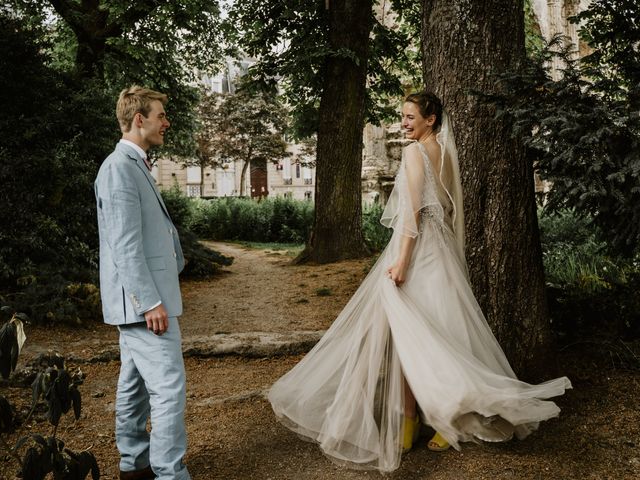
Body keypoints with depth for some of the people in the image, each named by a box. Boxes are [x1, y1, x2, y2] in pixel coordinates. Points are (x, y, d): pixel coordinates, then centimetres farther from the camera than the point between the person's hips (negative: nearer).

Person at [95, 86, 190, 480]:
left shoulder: (136, 165, 15)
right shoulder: (120, 168, -15)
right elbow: (125, 245, -20)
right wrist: (150, 301, -21)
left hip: (143, 299, 10)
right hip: (144, 299, -10)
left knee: (136, 385, 17)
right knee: (169, 388, -9)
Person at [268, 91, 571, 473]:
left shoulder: (415, 151, -10)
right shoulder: (447, 153, 14)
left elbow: (413, 211, -18)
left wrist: (401, 259, -21)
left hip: (416, 248, -8)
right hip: (442, 250, 8)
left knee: (407, 335, -3)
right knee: (442, 333, 10)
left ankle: (407, 425, 3)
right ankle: (449, 417, 16)